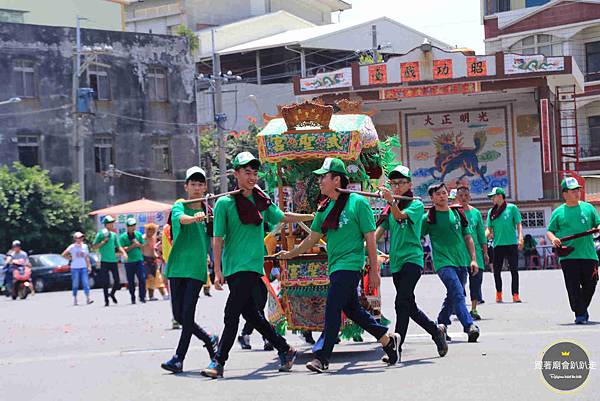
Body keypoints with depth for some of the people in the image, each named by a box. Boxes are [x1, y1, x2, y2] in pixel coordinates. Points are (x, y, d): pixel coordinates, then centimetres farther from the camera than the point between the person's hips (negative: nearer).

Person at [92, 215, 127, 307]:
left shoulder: (114, 235, 10)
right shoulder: (100, 235, -3)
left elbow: (118, 246, 12)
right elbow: (94, 247, -4)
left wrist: (123, 252, -6)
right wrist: (103, 241, -14)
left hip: (113, 261, 4)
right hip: (104, 261, -4)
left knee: (117, 281, 1)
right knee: (105, 282, -2)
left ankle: (112, 294, 27)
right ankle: (106, 300, 8)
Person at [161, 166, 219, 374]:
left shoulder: (208, 212, 9)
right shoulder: (179, 206, 0)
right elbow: (180, 218, -24)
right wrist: (194, 218, -42)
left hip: (197, 268, 0)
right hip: (177, 266, 0)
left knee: (188, 313, -9)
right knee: (179, 315, 4)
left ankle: (179, 358, -4)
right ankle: (209, 339, 25)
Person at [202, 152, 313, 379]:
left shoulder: (262, 200, 8)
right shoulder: (225, 203, -2)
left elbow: (282, 217, 25)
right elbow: (218, 239, -3)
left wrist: (313, 216, 26)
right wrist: (218, 271, -8)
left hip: (252, 265, 0)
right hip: (232, 266, 0)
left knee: (232, 313, -10)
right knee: (250, 313, 6)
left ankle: (218, 362, -5)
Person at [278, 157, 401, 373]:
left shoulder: (358, 203, -8)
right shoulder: (324, 208, 12)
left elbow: (370, 238, -8)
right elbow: (313, 238, 20)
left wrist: (374, 269, -10)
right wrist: (291, 254, 21)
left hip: (350, 264, -8)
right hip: (335, 266, 8)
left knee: (332, 308, -12)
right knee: (352, 309, 13)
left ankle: (322, 357, -8)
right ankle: (388, 339, 27)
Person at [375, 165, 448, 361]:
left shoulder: (416, 205, -3)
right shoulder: (390, 209, 16)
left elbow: (400, 215, -23)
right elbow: (379, 231, 8)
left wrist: (391, 201, -42)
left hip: (412, 259, -7)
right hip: (396, 262, 7)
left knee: (402, 302, -18)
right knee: (410, 307, 13)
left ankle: (396, 347, -18)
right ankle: (436, 331, 31)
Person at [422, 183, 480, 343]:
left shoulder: (458, 213, 14)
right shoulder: (429, 218, 2)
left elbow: (468, 238, 17)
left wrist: (473, 259, 9)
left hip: (462, 262, 5)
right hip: (443, 262, -5)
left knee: (452, 296, 11)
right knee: (458, 294, -21)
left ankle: (440, 326, 27)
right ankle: (470, 326, -30)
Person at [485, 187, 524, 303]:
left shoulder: (512, 208, 2)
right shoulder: (491, 212, 11)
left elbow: (519, 224, 1)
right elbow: (489, 229, 10)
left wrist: (520, 238, -11)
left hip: (511, 243, -4)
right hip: (498, 245, 4)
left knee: (514, 270, -2)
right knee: (496, 271, 5)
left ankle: (515, 295, 0)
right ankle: (499, 293, 20)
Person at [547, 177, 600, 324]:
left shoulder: (588, 207, 12)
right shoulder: (558, 212, 8)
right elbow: (549, 231, 12)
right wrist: (553, 239, -9)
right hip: (568, 256, -2)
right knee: (573, 286, -7)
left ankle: (583, 308, 30)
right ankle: (580, 314, -2)